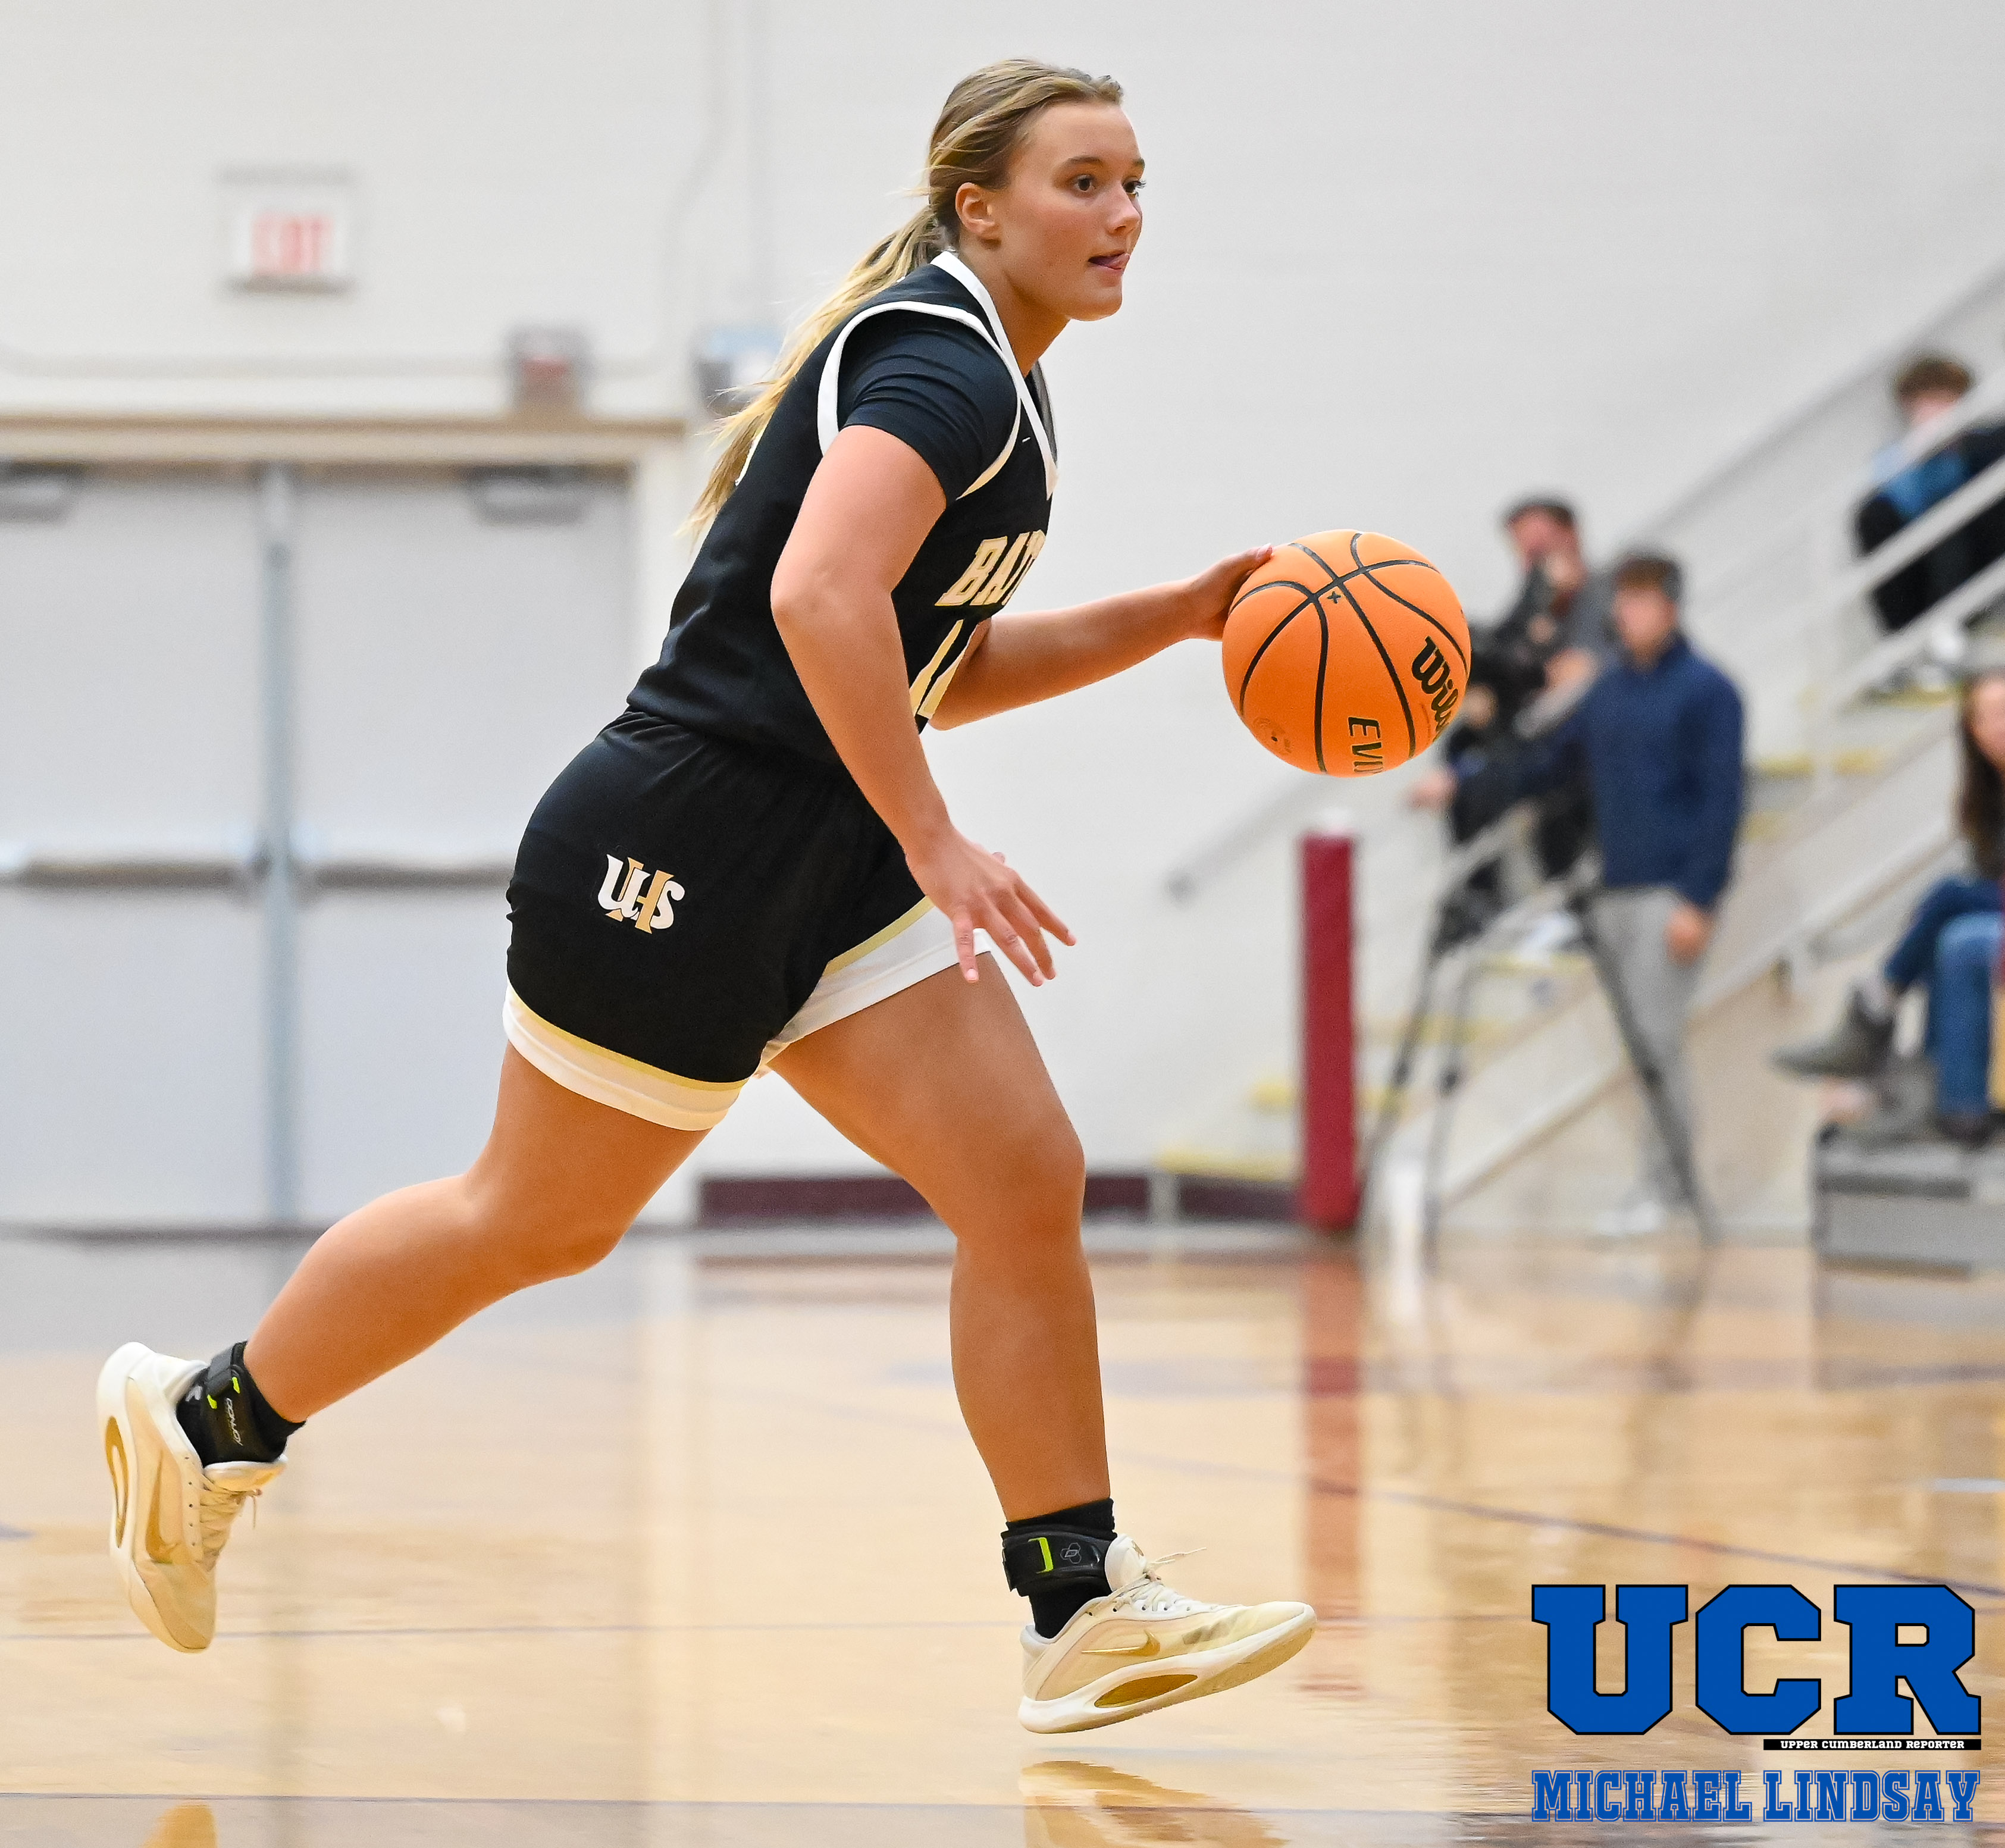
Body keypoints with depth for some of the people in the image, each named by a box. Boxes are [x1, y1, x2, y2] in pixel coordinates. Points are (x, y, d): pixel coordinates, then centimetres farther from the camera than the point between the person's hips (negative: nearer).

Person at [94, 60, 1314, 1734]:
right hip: (686, 841, -9)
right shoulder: (944, 364, -16)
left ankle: (1086, 1617, -2)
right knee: (538, 1222, 5)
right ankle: (205, 1421, 25)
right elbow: (820, 600, -31)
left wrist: (1173, 617, 15)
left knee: (1027, 1185, -4)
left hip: (829, 860, 9)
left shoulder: (998, 387, 15)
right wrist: (936, 844, -28)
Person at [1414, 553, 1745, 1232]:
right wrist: (1463, 780, 7)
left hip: (1671, 892, -6)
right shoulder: (1611, 687, 14)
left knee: (1656, 1039, -10)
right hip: (1615, 893, 6)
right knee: (1639, 1040, 5)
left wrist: (1699, 901, -16)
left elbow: (1722, 800, -10)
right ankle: (1667, 1174, 12)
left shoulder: (1705, 691, -5)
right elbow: (1551, 761, 18)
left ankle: (1659, 1187, -5)